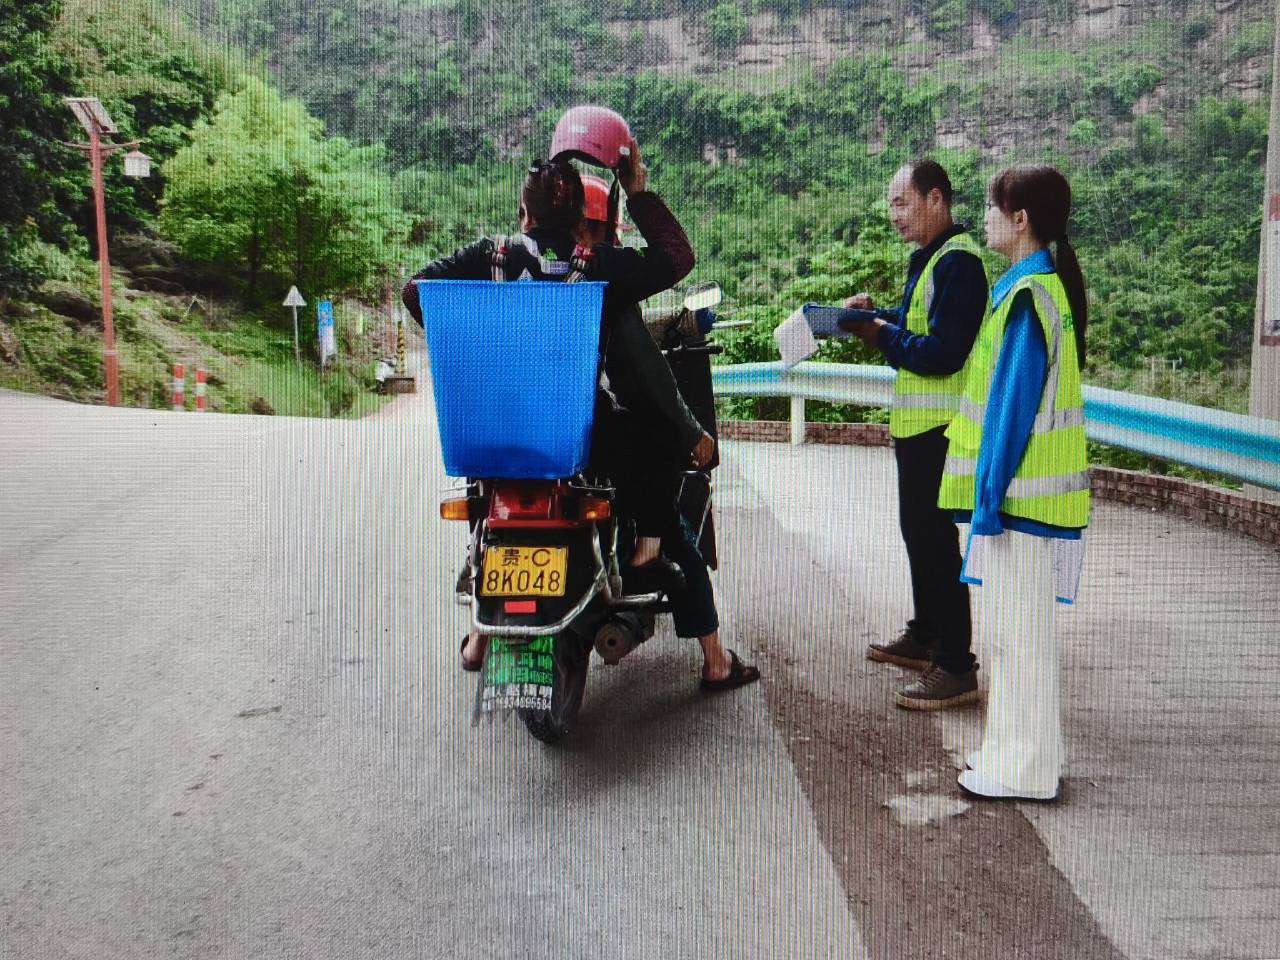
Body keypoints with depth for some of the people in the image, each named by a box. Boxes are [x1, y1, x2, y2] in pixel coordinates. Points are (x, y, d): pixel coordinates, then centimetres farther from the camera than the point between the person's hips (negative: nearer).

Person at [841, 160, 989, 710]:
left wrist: (884, 336, -13)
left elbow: (942, 353, -24)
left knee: (934, 536, -7)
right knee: (917, 528, 19)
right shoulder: (928, 258, 15)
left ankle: (956, 667, 1)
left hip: (938, 425, -11)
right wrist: (877, 315, 6)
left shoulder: (958, 262, -17)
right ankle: (924, 636, 35)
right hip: (915, 421, 11)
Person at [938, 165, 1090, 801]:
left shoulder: (1027, 296, -16)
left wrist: (990, 495, -17)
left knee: (1015, 629, 0)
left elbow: (1014, 403, -19)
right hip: (1029, 488, 10)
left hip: (1019, 492, -10)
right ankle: (1019, 752, 29)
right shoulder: (1047, 285, 13)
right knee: (1014, 626, 17)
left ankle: (1025, 772, 12)